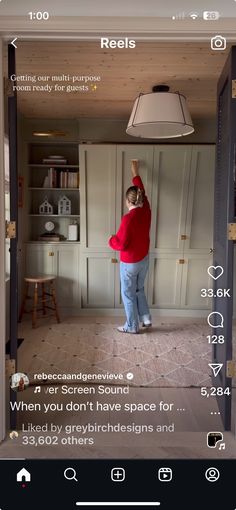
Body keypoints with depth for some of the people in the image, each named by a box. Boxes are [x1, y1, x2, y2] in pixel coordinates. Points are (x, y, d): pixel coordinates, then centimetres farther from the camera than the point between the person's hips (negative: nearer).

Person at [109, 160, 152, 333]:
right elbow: (142, 192, 14)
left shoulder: (128, 218, -25)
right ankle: (146, 318, 27)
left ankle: (132, 326, 19)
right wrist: (136, 173, 25)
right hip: (144, 259, 7)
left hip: (130, 263, -7)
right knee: (139, 289, 25)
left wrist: (111, 240, -1)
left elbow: (121, 244, -24)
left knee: (128, 294, 8)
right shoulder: (146, 210, -4)